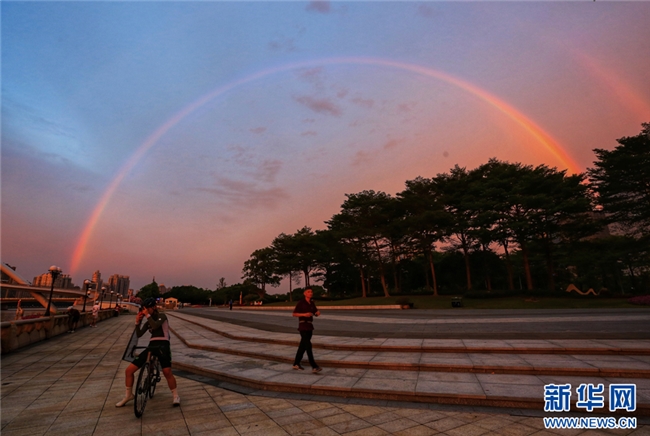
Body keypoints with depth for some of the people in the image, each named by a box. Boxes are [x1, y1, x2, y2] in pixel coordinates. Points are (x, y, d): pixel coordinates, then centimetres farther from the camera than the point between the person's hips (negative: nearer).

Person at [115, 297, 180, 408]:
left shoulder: (162, 316, 1)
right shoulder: (148, 322, 19)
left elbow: (155, 326, -19)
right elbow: (139, 334, 7)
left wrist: (147, 315, -14)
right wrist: (137, 322, -4)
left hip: (162, 346, -7)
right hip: (151, 346, 7)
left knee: (167, 372, -24)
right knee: (129, 370, 1)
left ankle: (176, 396, -5)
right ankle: (128, 395, 23)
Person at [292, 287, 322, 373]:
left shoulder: (312, 303, 10)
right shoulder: (301, 303, -9)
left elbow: (316, 313, 14)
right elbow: (294, 314, -9)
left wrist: (318, 312, -9)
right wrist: (304, 314, -22)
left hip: (310, 326, 7)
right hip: (303, 325, -7)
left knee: (303, 345, 12)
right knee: (308, 345, -12)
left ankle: (296, 364, 24)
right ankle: (314, 367, -15)